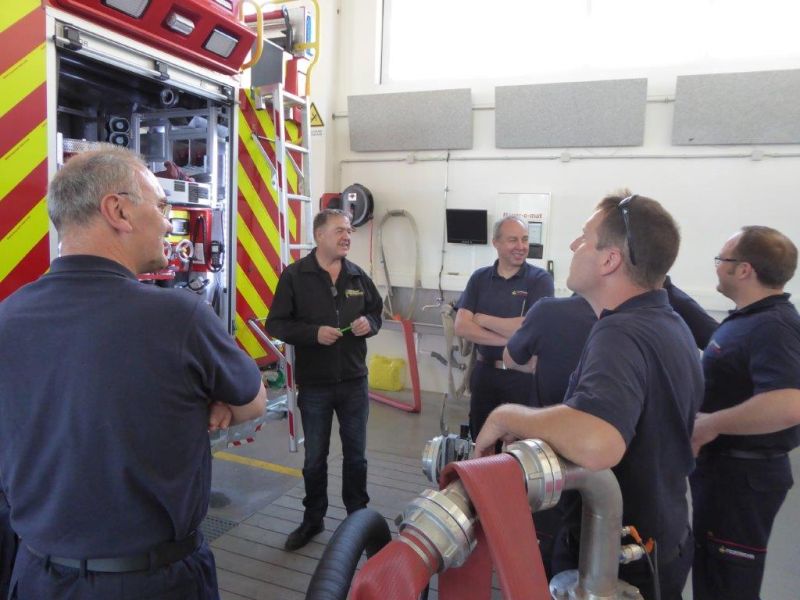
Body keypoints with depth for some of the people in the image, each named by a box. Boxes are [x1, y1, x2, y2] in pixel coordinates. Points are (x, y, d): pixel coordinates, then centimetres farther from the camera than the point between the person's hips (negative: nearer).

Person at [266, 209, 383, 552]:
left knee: (355, 453, 15)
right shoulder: (295, 275, -8)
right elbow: (276, 324, -8)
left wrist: (369, 323, -8)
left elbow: (376, 311, 15)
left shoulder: (358, 276, 4)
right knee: (315, 457, 13)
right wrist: (314, 333, -22)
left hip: (354, 381, 3)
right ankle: (313, 518, 33)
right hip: (314, 384, -3)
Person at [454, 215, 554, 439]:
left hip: (523, 375, -3)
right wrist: (509, 340, -18)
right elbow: (461, 327, -8)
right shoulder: (479, 278, 2)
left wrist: (483, 319, -10)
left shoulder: (540, 279, -7)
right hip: (484, 372, 3)